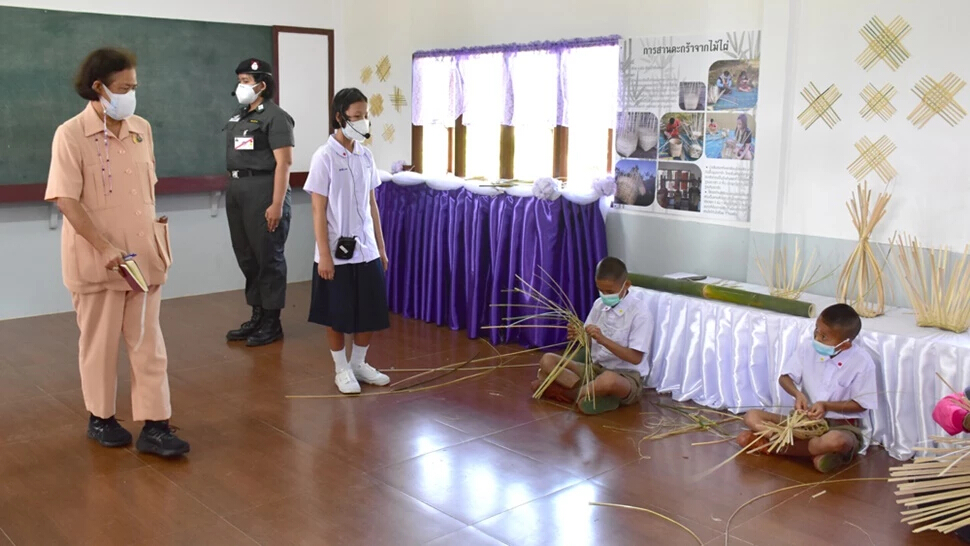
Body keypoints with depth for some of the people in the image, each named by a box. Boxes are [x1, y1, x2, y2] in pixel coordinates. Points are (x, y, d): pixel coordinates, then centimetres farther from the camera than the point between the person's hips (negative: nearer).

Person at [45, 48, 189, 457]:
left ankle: (154, 426, 11)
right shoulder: (71, 135, -11)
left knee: (148, 343, 5)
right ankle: (100, 418, 27)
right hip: (96, 259, -5)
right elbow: (66, 200, -15)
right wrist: (106, 247, -21)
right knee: (100, 343, 9)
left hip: (144, 256, 5)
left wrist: (154, 238, 13)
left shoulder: (142, 129, 6)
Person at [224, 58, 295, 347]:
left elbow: (283, 162, -16)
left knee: (268, 256, -1)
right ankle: (257, 315, 24)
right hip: (236, 190, 9)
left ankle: (272, 322, 8)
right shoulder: (238, 116, 17)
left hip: (262, 188, -8)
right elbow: (234, 157, 19)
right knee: (246, 256, 13)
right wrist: (233, 189, 11)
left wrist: (277, 204, -21)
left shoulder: (275, 116, -9)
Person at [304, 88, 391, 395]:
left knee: (371, 313, 10)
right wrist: (324, 255, -14)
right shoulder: (324, 158, -11)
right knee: (337, 316, 7)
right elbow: (319, 211, -11)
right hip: (337, 253, -5)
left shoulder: (366, 157, 6)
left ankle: (359, 364, 29)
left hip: (366, 250, 5)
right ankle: (341, 370, 23)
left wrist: (381, 247, 12)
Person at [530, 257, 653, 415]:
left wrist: (603, 339, -27)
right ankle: (593, 392, -23)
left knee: (608, 379, -42)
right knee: (547, 360, -9)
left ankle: (564, 393, -17)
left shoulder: (640, 311, -14)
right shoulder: (599, 304, 4)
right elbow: (590, 343, 8)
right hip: (596, 369, 6)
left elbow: (636, 358, -18)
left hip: (627, 376, -6)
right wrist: (580, 336, -16)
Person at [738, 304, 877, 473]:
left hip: (841, 424, -4)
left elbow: (861, 404, -10)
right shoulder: (807, 349, -6)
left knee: (836, 441, -43)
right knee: (751, 417, -14)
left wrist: (826, 405, -22)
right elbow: (785, 377, 1)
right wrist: (797, 394, -21)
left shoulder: (862, 362, -15)